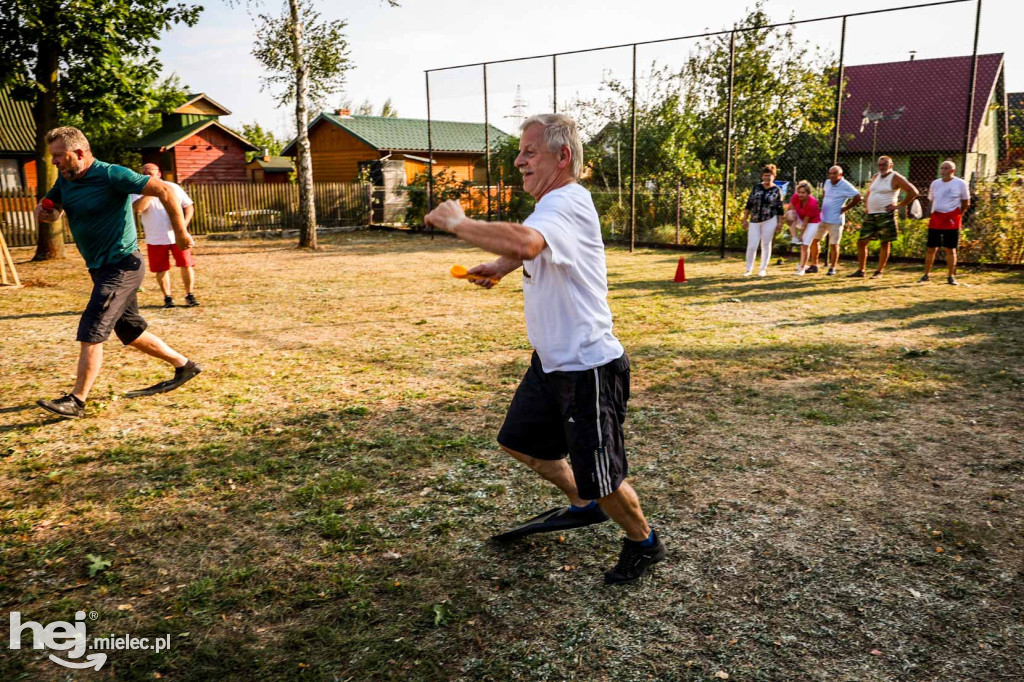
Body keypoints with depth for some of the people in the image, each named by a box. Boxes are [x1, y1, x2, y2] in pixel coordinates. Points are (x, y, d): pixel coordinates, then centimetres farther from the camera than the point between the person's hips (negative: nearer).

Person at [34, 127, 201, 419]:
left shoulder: (111, 175, -17)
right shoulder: (65, 179, 8)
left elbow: (164, 190, -21)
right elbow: (52, 210, 21)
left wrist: (180, 232, -18)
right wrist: (43, 212, -4)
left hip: (121, 266, -9)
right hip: (101, 269, 9)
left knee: (91, 334, -11)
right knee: (131, 332, 16)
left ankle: (77, 400, -4)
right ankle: (184, 366, 29)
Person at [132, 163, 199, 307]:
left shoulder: (173, 187, 5)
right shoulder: (139, 192, 0)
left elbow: (189, 206, 7)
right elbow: (138, 208, -19)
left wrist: (185, 222, -9)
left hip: (177, 235, 1)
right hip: (155, 239, 0)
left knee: (186, 265, 0)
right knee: (161, 269, 4)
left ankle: (190, 295, 12)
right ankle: (167, 297, 17)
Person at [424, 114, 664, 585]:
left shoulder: (566, 203, -24)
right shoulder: (554, 203, 8)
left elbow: (523, 243, -46)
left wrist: (457, 223, -30)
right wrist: (501, 266, 13)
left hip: (588, 369, -10)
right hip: (550, 362, 10)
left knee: (600, 479, 0)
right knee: (519, 442, 23)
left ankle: (643, 542, 31)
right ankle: (582, 507, 45)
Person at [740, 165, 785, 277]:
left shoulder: (777, 190, 1)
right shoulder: (756, 187, 5)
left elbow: (779, 209, 4)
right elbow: (749, 204, 7)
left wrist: (779, 222, 0)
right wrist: (745, 219, 4)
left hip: (770, 220, -1)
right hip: (754, 221, 1)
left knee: (766, 244, 5)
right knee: (751, 246, -2)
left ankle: (763, 269, 16)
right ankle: (748, 269, 12)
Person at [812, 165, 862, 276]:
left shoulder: (845, 186, -12)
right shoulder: (827, 183, 9)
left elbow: (858, 197, -16)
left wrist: (845, 208, -12)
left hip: (835, 220, -7)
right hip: (822, 218, 7)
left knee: (833, 244, 0)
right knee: (814, 239, 5)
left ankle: (832, 268, 11)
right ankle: (814, 265, 15)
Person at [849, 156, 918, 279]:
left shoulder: (895, 178, -4)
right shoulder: (875, 177, 15)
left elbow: (913, 192, -8)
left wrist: (899, 205, -9)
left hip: (886, 215, -7)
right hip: (870, 215, 7)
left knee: (885, 243, 0)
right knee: (861, 242, 3)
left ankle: (879, 272, 6)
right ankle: (861, 270, 10)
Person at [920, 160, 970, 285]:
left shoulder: (961, 184, -2)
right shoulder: (935, 183, 8)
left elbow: (966, 203, 5)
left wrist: (957, 216, 2)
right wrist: (934, 215, 10)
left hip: (952, 221, -3)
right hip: (935, 220, 3)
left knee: (950, 249, 3)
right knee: (931, 248, 5)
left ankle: (951, 276, 11)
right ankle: (926, 274, 14)